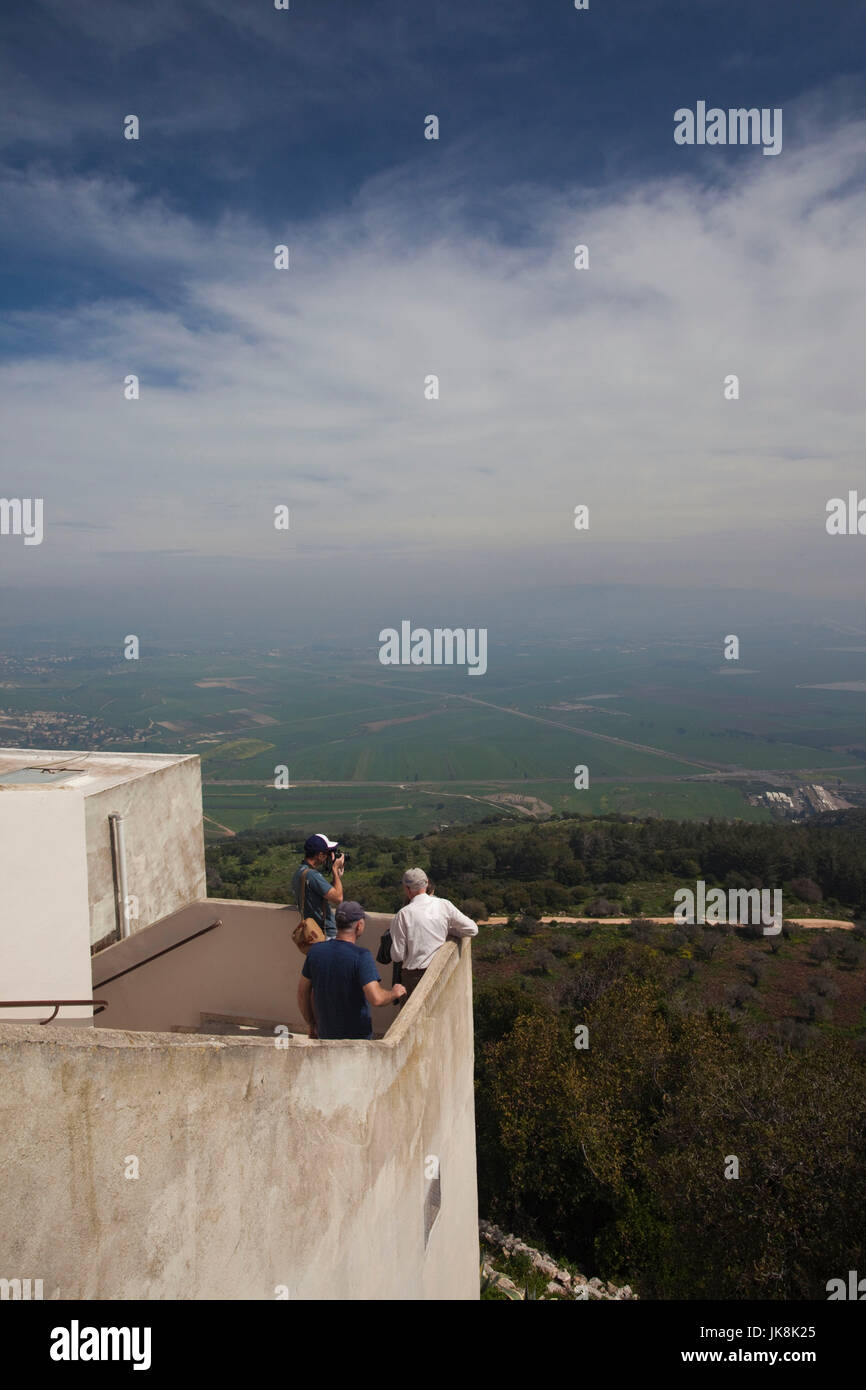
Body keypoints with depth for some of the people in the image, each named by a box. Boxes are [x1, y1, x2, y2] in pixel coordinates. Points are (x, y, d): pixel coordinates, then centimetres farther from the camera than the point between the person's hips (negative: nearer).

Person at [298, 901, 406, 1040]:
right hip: (356, 1035, -4)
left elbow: (302, 992, 3)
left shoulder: (315, 951, -6)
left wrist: (311, 1024, 17)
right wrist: (394, 993, -9)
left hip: (326, 1033, 4)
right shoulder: (361, 956, -22)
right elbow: (376, 998, -30)